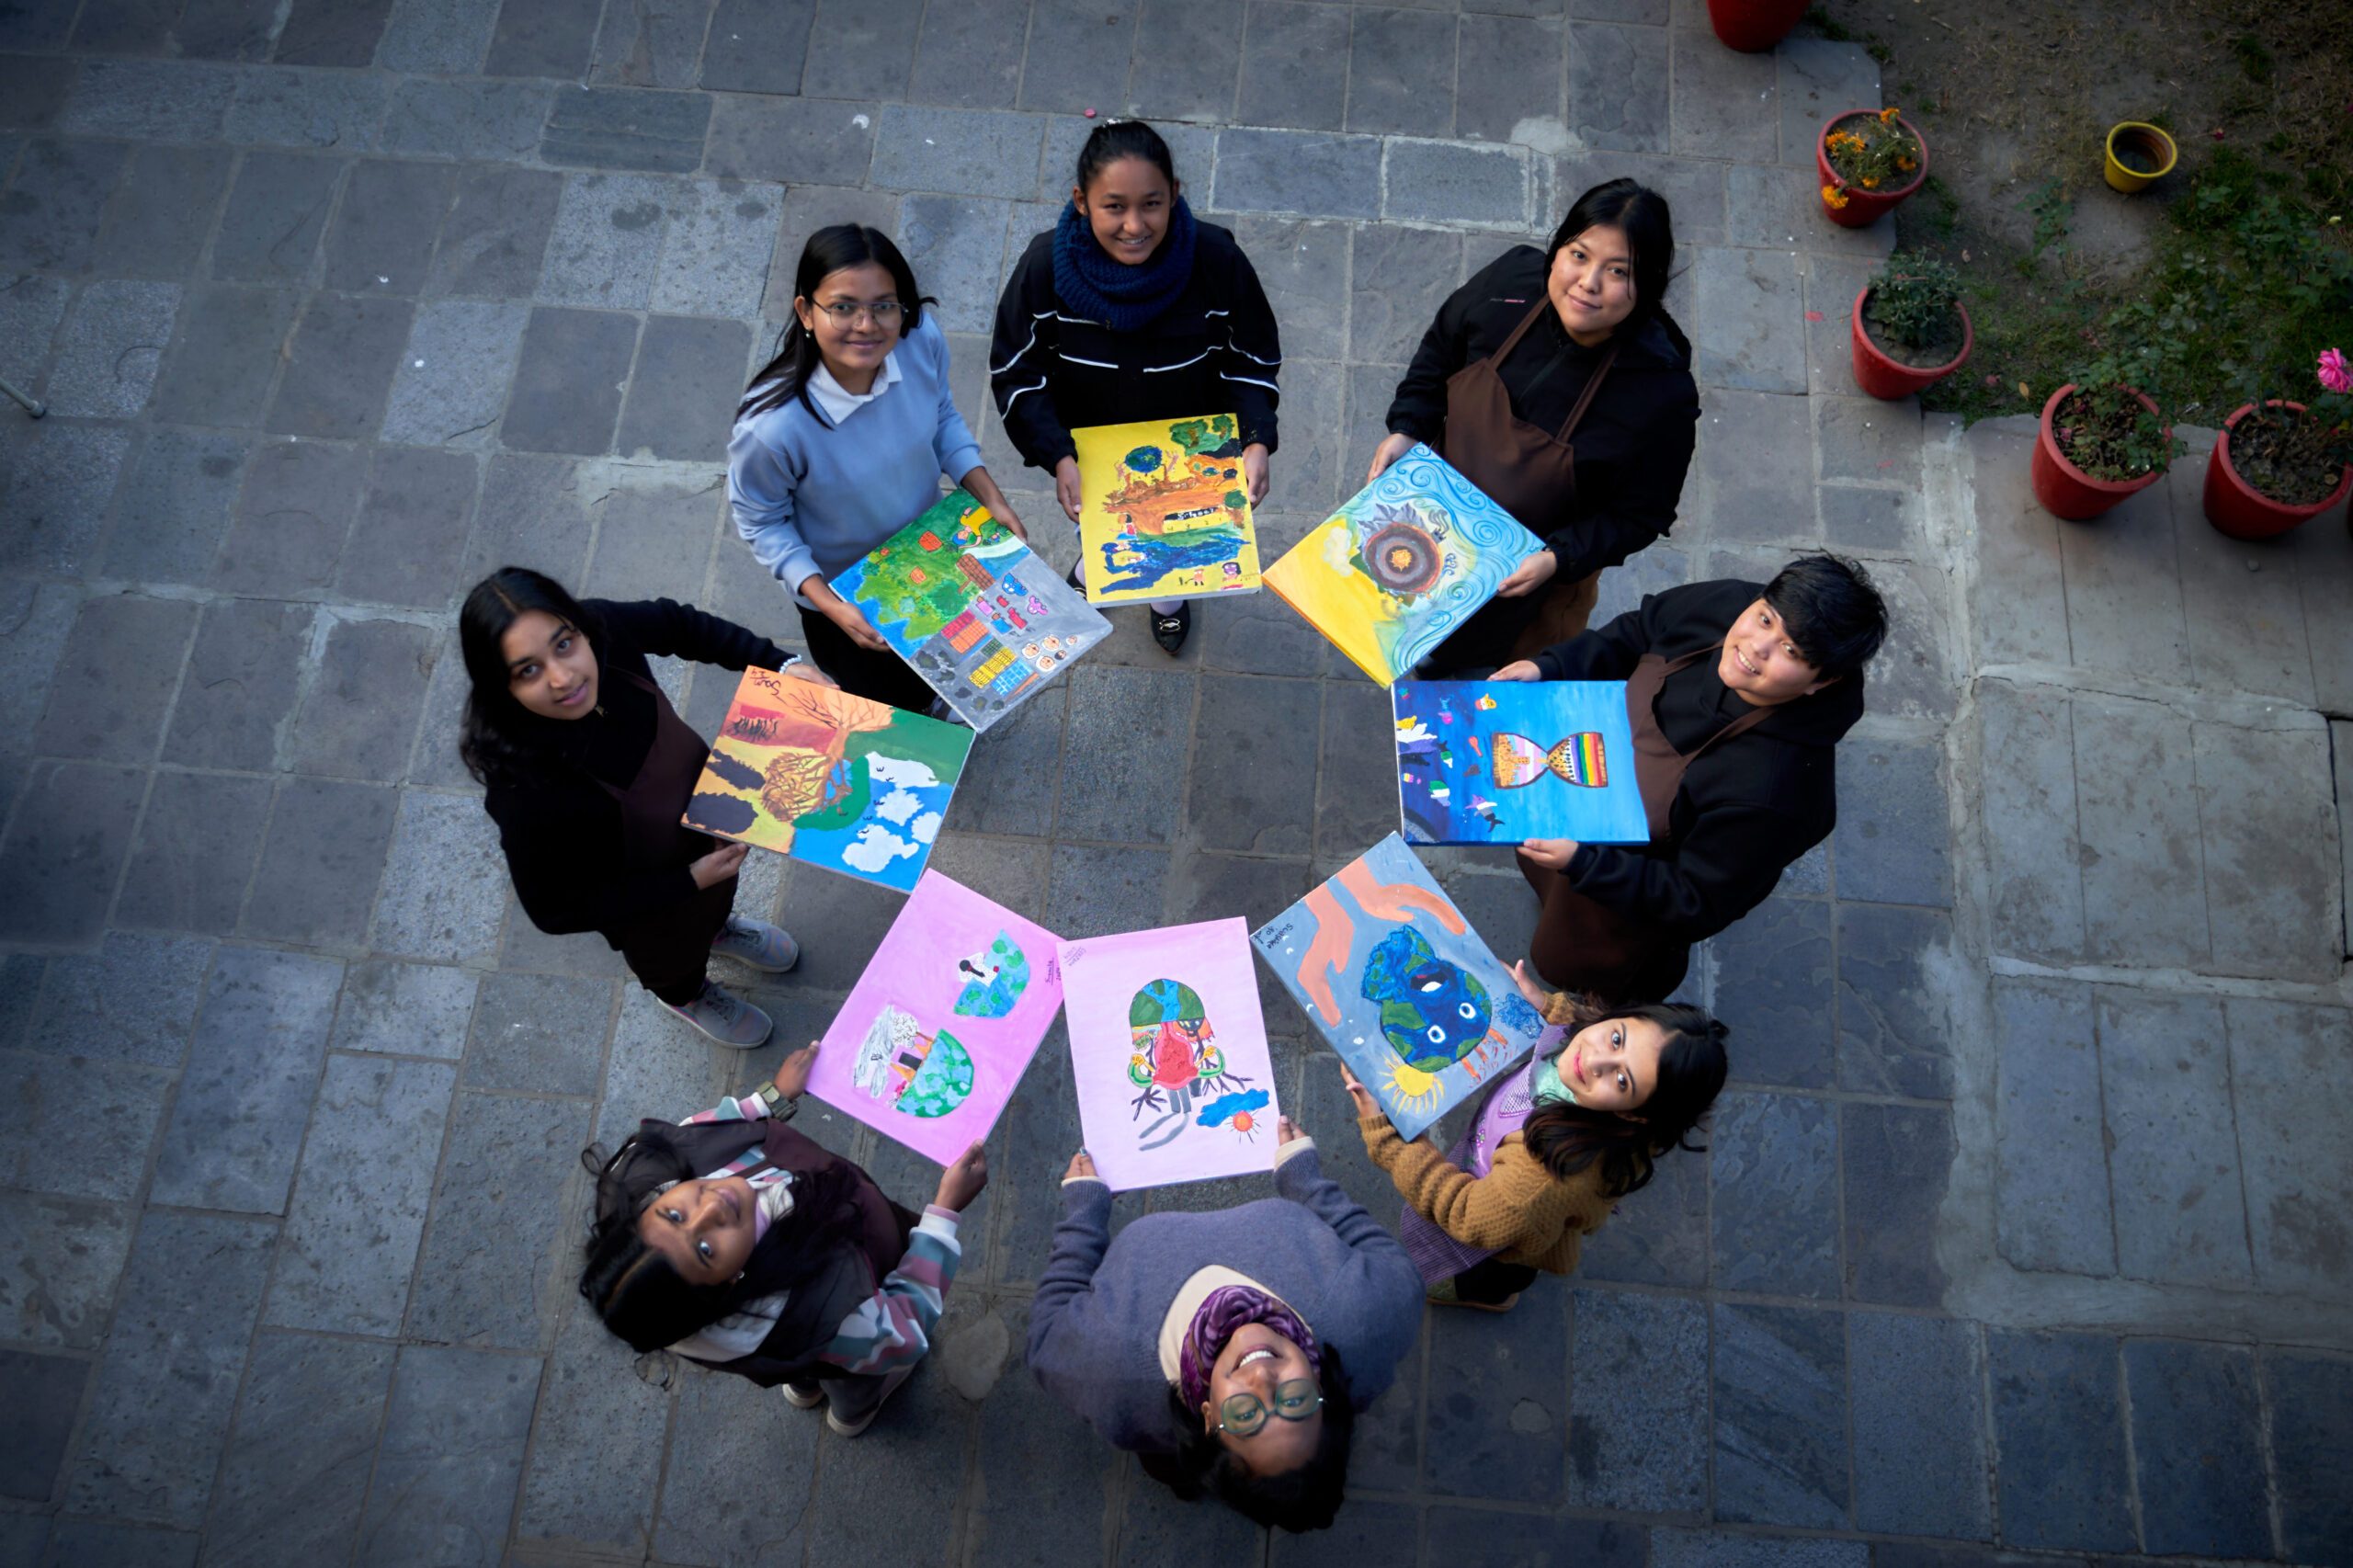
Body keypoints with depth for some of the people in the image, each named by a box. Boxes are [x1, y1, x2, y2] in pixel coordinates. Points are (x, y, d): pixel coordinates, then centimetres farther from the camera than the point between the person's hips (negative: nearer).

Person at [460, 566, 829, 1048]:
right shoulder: (524, 791, -45)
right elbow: (555, 910, -28)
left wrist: (781, 663, -18)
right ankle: (686, 995, 68)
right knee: (674, 953, 32)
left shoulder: (603, 629, -34)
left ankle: (718, 927, 73)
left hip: (702, 805, 4)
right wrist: (689, 880, -27)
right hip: (646, 896, -3)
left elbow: (677, 624, -11)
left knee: (719, 889, 37)